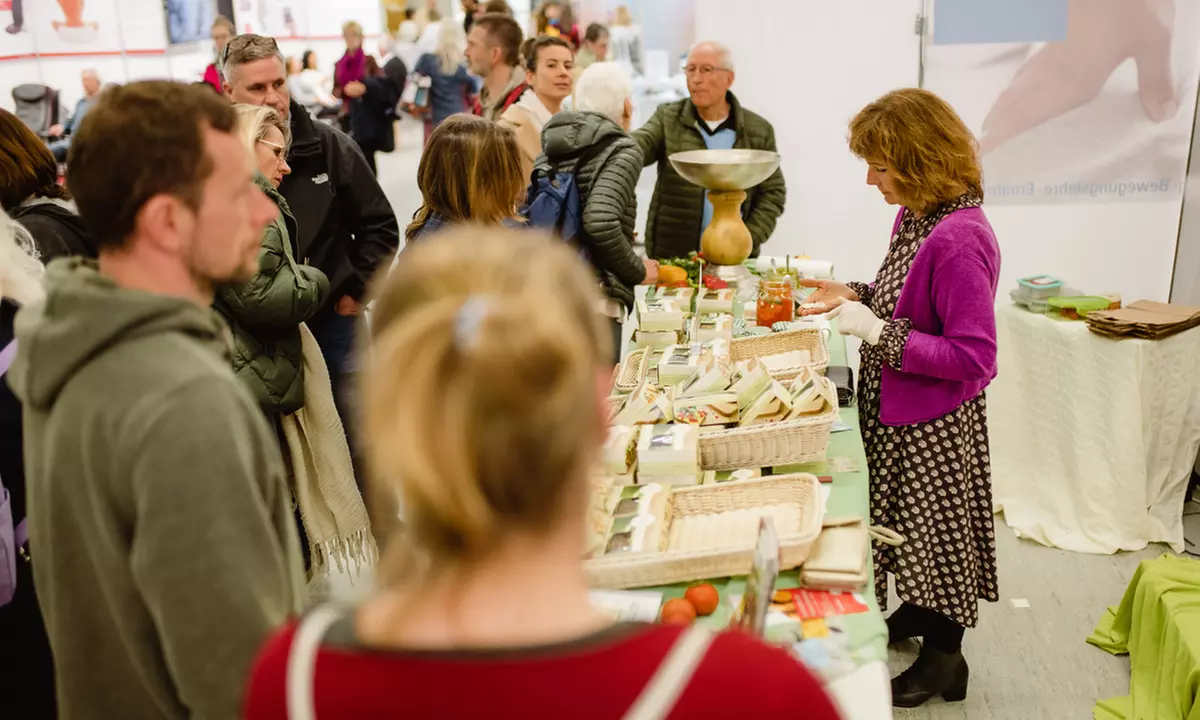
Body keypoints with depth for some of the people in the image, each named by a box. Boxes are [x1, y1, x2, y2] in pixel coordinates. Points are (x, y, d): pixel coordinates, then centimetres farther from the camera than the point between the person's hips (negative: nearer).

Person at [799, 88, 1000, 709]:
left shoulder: (960, 240, -28)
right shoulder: (912, 214, 0)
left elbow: (973, 356, -28)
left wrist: (877, 332, -27)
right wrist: (854, 295, 1)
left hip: (935, 423, -9)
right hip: (896, 407, 9)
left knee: (935, 530, 10)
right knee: (905, 519, 24)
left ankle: (944, 656, 31)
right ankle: (916, 613, 47)